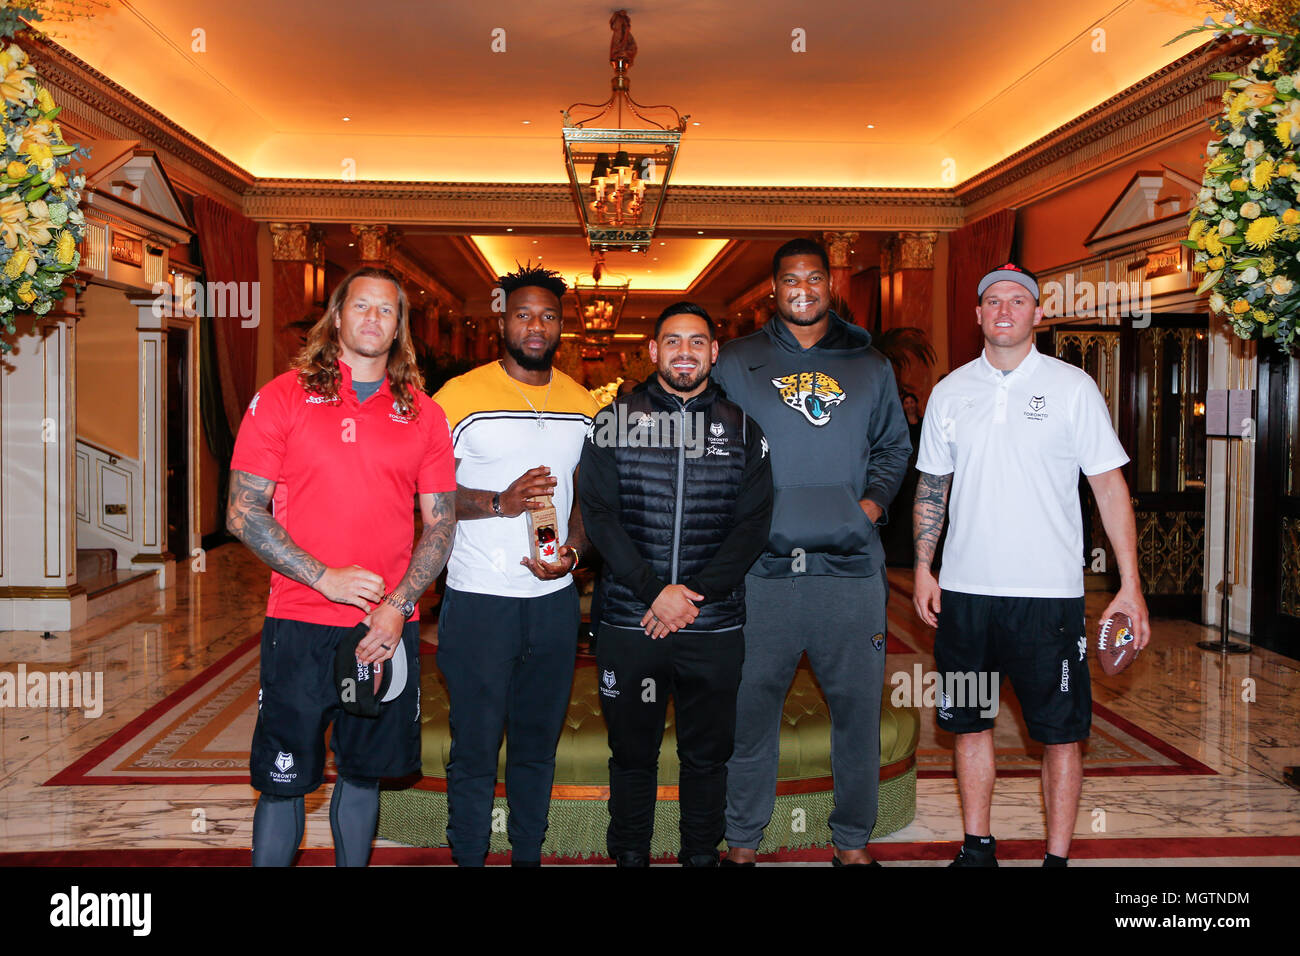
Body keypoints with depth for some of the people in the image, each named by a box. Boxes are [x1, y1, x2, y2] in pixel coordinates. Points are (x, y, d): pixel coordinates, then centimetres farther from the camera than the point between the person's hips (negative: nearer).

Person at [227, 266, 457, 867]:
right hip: (300, 625, -2)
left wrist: (399, 605, -8)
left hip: (390, 629, 2)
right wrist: (325, 578, -14)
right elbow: (243, 512, -4)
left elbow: (441, 522, 6)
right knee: (282, 782, 5)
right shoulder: (282, 397, 0)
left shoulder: (423, 414, 6)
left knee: (363, 773, 15)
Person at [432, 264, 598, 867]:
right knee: (474, 745, 3)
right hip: (479, 599, -4)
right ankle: (468, 857, 20)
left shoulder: (581, 404, 9)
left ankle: (529, 854, 30)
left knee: (538, 742, 15)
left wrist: (573, 551, -4)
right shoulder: (460, 397, -6)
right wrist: (501, 503, -21)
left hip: (555, 597, 5)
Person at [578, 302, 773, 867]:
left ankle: (702, 855, 28)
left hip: (715, 626, 1)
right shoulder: (615, 422, 4)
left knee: (707, 755, 11)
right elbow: (599, 517, -4)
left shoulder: (742, 430, 7)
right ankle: (629, 856, 28)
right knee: (632, 752, 11)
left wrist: (695, 595, -12)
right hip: (629, 623, 0)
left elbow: (753, 525, 0)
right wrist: (655, 591, -14)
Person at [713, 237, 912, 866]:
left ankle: (852, 839, 23)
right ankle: (743, 837, 20)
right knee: (751, 702, 5)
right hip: (762, 565, -1)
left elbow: (894, 445, 19)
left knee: (857, 704, 6)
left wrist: (873, 501, 3)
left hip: (851, 563, 2)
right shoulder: (735, 364, 8)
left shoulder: (869, 366, 13)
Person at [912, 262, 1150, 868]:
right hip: (965, 590, 3)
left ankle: (1058, 856, 17)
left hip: (1050, 590, -3)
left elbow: (1109, 485, -1)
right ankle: (977, 847, 26)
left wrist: (1130, 585, -7)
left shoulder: (1072, 387, 0)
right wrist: (922, 570, 7)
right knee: (970, 723, 11)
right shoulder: (950, 392, 8)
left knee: (1061, 730, 3)